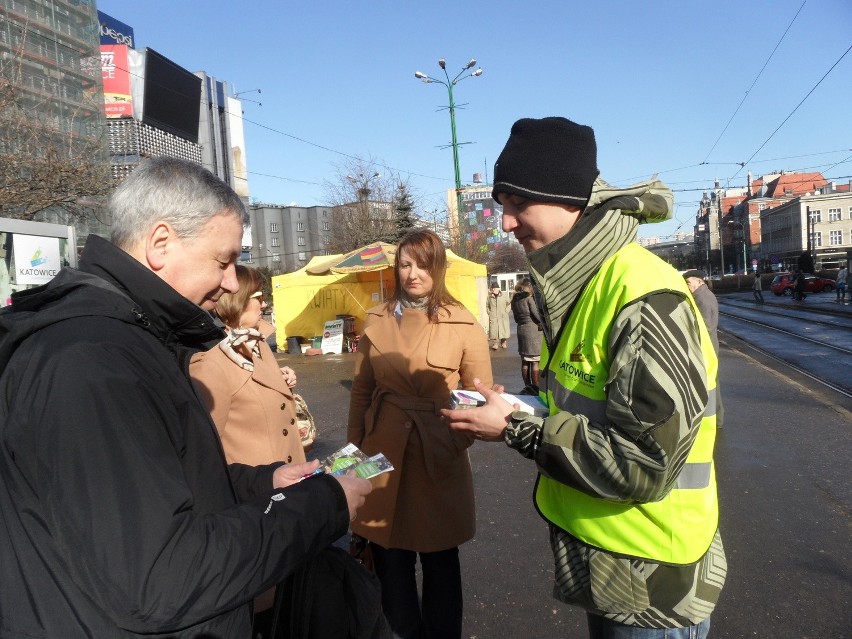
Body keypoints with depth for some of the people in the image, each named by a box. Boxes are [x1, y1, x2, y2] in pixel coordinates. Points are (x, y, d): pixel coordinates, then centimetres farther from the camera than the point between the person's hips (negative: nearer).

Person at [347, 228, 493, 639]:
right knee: (389, 559, 15)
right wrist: (355, 448, 7)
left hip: (438, 459, -2)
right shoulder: (376, 320, 4)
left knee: (439, 560, 13)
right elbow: (360, 391, 9)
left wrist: (460, 439, -13)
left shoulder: (463, 325, -6)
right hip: (383, 454, 3)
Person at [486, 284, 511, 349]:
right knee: (493, 330, -7)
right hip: (493, 317, 1)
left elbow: (509, 304, 9)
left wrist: (506, 311, 0)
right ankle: (495, 343, -3)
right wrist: (489, 313, 6)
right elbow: (487, 306, 17)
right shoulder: (489, 297, 3)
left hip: (503, 317, -1)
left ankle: (503, 342, 16)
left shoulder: (503, 297, -2)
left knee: (504, 330, 1)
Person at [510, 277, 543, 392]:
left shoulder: (515, 300, 9)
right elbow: (535, 314, -10)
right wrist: (541, 323, 5)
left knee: (525, 361, 10)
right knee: (535, 361, -3)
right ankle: (535, 387, -1)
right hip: (532, 330, -7)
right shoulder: (528, 298, -10)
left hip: (521, 330, 7)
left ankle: (527, 386, 16)